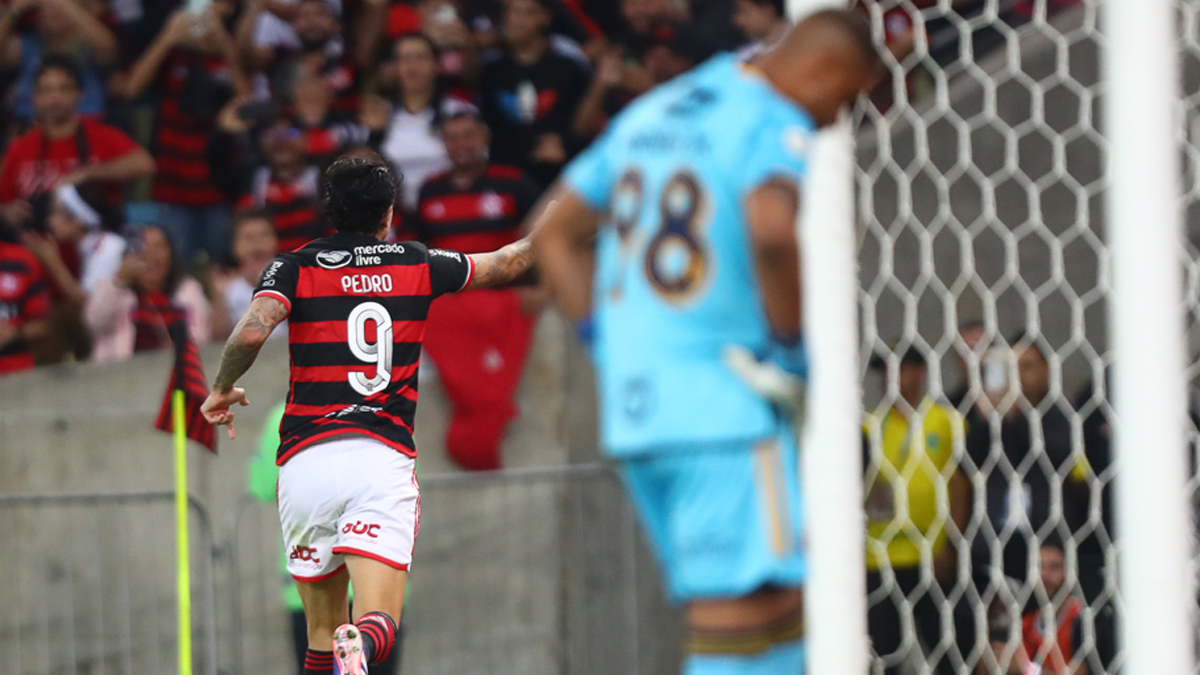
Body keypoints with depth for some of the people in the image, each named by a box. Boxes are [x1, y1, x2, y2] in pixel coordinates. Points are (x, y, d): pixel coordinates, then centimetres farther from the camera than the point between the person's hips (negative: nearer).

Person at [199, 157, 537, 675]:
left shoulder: (295, 268, 6)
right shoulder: (418, 265, 12)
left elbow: (251, 333, -13)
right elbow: (506, 264, 29)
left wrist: (222, 389, 6)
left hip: (306, 462, 1)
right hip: (383, 458, -1)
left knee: (322, 630, 15)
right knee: (379, 626, -13)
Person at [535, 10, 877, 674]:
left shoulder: (649, 113, 20)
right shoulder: (775, 125, -7)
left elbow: (554, 232, 25)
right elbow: (771, 230, -28)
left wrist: (605, 343, 20)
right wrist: (792, 345, -15)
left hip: (629, 404, 9)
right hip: (726, 405, -9)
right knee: (747, 619, -10)